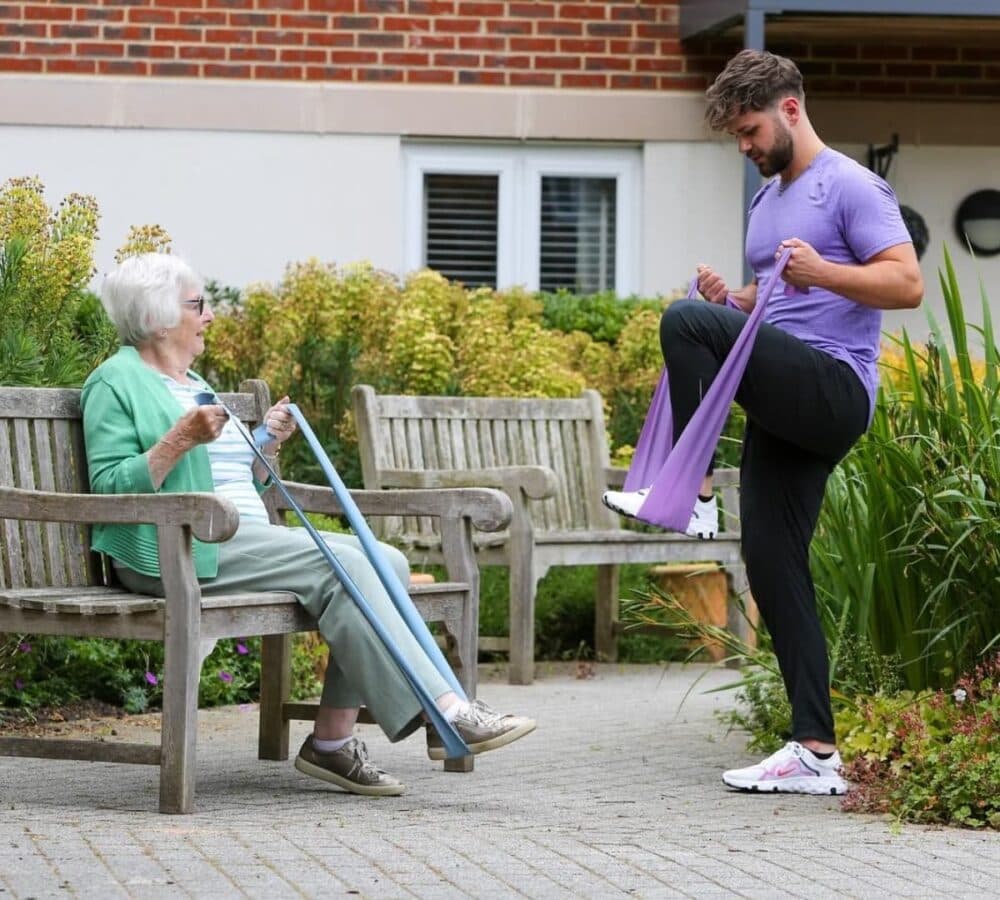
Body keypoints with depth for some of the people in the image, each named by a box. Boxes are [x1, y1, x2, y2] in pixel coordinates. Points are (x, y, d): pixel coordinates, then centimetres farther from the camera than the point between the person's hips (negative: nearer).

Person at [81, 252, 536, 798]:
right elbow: (110, 487, -12)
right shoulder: (117, 382, 0)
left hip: (248, 538, 9)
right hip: (181, 552, -9)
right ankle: (443, 712, -31)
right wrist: (180, 440, -21)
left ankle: (333, 739, -16)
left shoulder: (192, 384, 27)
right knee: (338, 564, -27)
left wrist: (267, 445, 10)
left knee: (387, 562, -10)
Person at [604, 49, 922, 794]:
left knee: (686, 323, -26)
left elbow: (907, 284, -13)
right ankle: (815, 751, 3)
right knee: (774, 567, 3)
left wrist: (823, 272, -27)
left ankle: (689, 482, -12)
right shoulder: (767, 200, 22)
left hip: (834, 390, -9)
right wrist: (734, 299, 11)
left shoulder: (849, 186, -5)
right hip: (787, 408, 9)